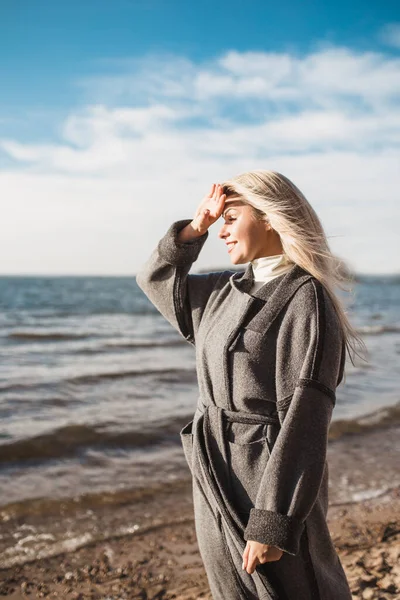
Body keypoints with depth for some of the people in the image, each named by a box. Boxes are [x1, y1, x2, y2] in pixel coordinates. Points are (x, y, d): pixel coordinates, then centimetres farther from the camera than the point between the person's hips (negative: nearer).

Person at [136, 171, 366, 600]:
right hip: (216, 482, 8)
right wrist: (196, 226, 4)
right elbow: (156, 279, 19)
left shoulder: (303, 299, -18)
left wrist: (273, 524, -20)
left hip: (268, 484, -8)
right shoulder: (227, 291, 6)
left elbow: (303, 423, -20)